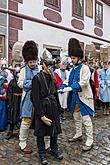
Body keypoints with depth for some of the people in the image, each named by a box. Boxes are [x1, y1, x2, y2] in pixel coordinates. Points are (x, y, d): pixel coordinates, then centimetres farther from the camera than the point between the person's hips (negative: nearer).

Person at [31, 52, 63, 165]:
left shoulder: (53, 77, 6)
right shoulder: (37, 78, -14)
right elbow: (35, 98, -17)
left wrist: (58, 109, 11)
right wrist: (41, 115, -19)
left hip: (53, 107, 6)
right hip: (42, 108, -5)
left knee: (54, 130, 17)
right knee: (40, 132, 9)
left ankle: (54, 149, 39)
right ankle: (42, 154, 28)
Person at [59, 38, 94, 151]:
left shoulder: (84, 68, -10)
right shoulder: (73, 69, 11)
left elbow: (84, 82, -21)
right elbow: (70, 82, 11)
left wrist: (70, 88, -29)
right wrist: (63, 88, -8)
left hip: (84, 97, -7)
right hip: (74, 97, 8)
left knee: (86, 119, -3)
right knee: (76, 117, 18)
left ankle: (90, 141, 8)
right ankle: (78, 135, 36)